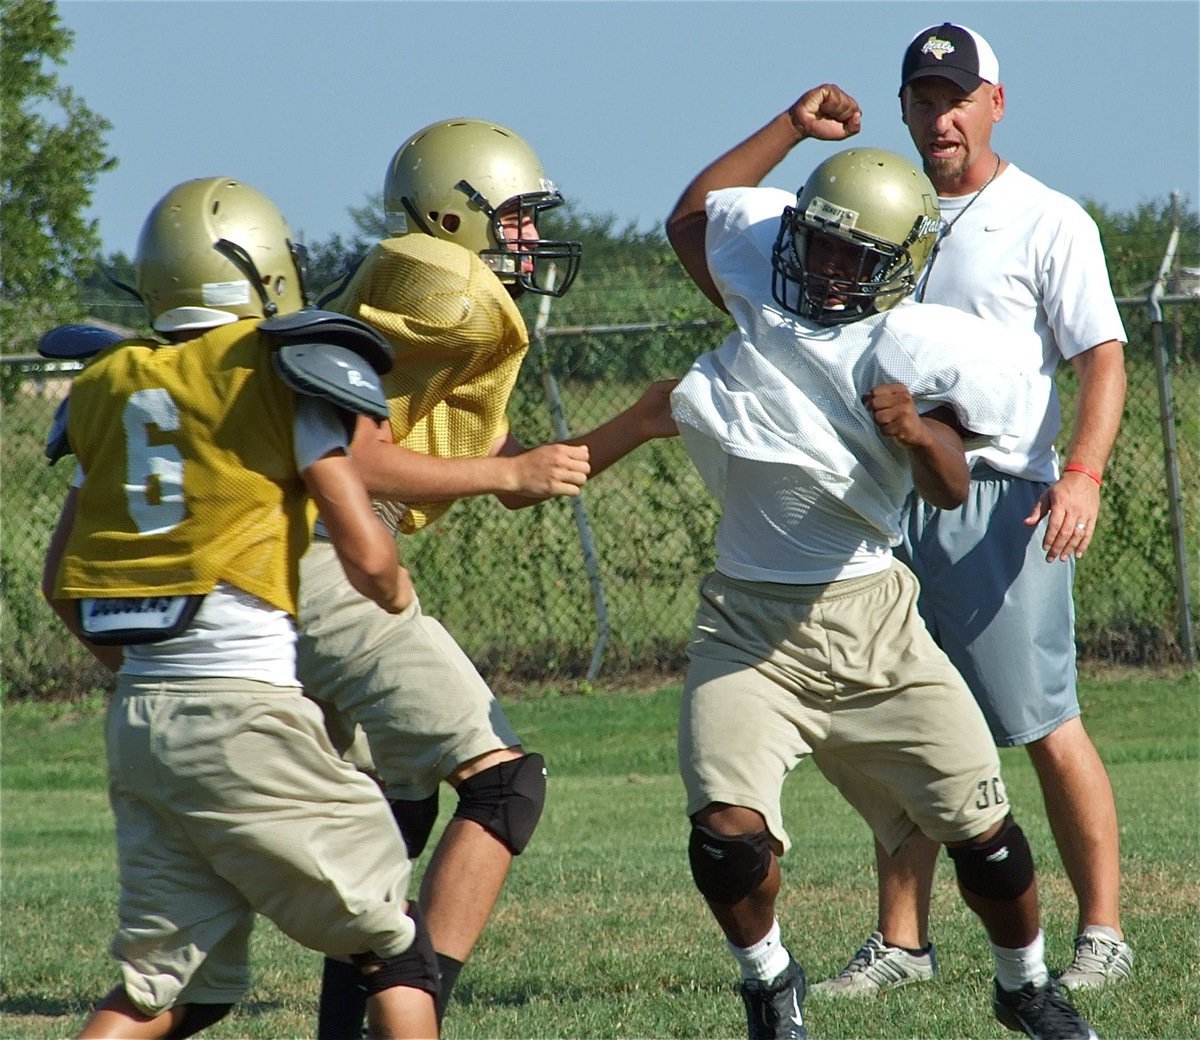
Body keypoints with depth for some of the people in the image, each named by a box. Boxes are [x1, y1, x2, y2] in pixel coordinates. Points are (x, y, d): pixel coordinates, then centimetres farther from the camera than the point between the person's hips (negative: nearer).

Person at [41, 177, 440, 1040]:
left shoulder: (113, 388, 13)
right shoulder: (284, 373, -5)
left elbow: (62, 581, 17)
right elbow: (365, 553, -8)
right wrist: (398, 596, 14)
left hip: (139, 716, 6)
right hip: (245, 709, -6)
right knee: (395, 946, 8)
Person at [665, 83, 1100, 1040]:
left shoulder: (913, 349, -8)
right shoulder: (764, 286, 2)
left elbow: (951, 490, -10)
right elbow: (691, 216, 21)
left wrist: (917, 433, -31)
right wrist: (791, 128, 19)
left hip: (869, 613, -1)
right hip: (749, 625, 1)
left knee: (982, 827, 4)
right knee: (729, 834, -17)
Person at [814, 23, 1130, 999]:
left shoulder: (1047, 222, 0)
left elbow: (1102, 357, -7)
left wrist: (1083, 472, -21)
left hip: (999, 504, -5)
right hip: (891, 504, 5)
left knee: (1046, 726, -6)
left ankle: (1103, 934, 0)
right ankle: (902, 943, 12)